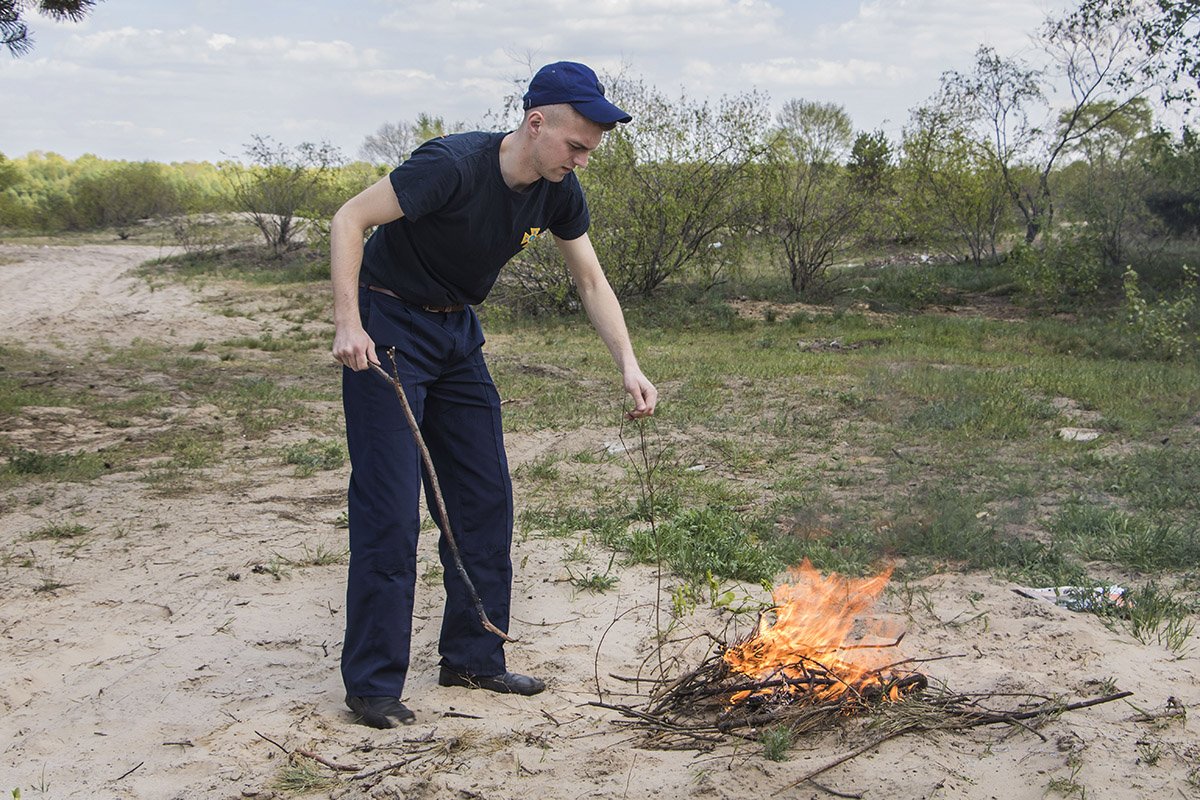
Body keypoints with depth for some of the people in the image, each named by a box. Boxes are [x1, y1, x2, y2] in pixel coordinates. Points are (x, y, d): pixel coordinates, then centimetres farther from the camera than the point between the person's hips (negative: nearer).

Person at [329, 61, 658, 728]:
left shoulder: (558, 192, -5)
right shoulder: (454, 165, -26)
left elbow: (593, 282, 4)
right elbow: (350, 220, -23)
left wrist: (629, 366, -8)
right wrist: (348, 324, -30)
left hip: (458, 334, 8)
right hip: (389, 329, -7)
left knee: (487, 500, 6)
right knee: (390, 510, -10)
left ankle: (472, 656, 19)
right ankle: (373, 683, 0)